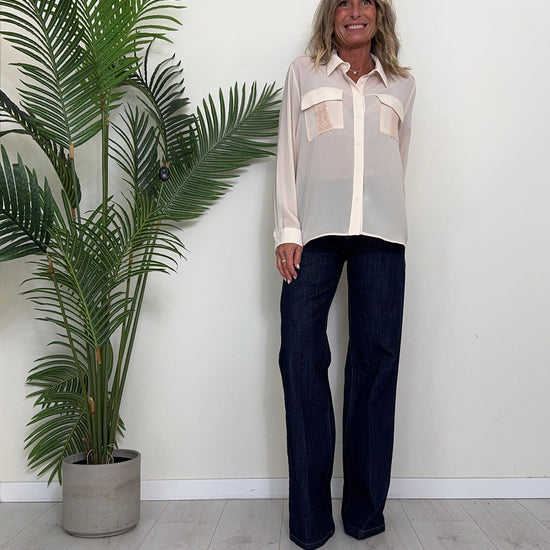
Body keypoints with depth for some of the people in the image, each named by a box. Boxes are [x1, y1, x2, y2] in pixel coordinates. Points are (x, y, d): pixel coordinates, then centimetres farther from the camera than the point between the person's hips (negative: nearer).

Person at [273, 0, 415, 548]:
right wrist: (287, 230, -1)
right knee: (301, 354, -9)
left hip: (381, 234, 2)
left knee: (375, 356, -2)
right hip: (315, 228, -1)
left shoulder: (402, 85, 23)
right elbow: (287, 154, 10)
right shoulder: (303, 73, 18)